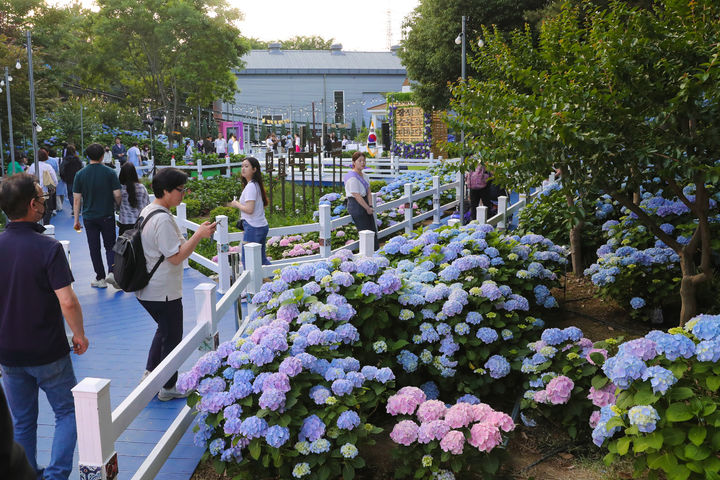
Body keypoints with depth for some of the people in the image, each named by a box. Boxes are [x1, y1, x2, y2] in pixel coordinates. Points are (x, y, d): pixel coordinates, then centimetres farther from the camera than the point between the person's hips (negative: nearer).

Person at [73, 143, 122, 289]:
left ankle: (100, 278, 13)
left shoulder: (80, 174, -1)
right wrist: (117, 206, 12)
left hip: (89, 217, 1)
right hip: (107, 215, -1)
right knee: (110, 246, 10)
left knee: (94, 248, 9)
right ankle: (111, 272, -11)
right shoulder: (110, 173, -6)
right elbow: (118, 195, -10)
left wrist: (76, 219, 5)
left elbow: (76, 199, -1)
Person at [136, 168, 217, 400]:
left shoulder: (147, 211, 7)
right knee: (172, 338, 6)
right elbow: (176, 256, -25)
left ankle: (150, 373, 31)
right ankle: (167, 388, 20)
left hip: (147, 291, 10)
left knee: (164, 330, 27)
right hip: (164, 293, -10)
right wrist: (199, 235, -22)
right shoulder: (162, 219, -25)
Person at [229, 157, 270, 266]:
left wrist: (236, 204, -7)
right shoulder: (257, 184, 13)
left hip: (253, 228, -10)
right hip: (262, 226, 10)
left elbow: (249, 209, -23)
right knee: (261, 259, 17)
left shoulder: (250, 186, -16)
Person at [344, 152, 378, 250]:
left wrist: (370, 206, -5)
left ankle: (376, 250, 21)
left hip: (364, 204, 9)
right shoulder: (352, 178, -20)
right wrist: (368, 208, -15)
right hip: (356, 206, -9)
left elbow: (368, 192, 7)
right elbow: (357, 197, -22)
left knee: (373, 230, 11)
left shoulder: (363, 175, 9)